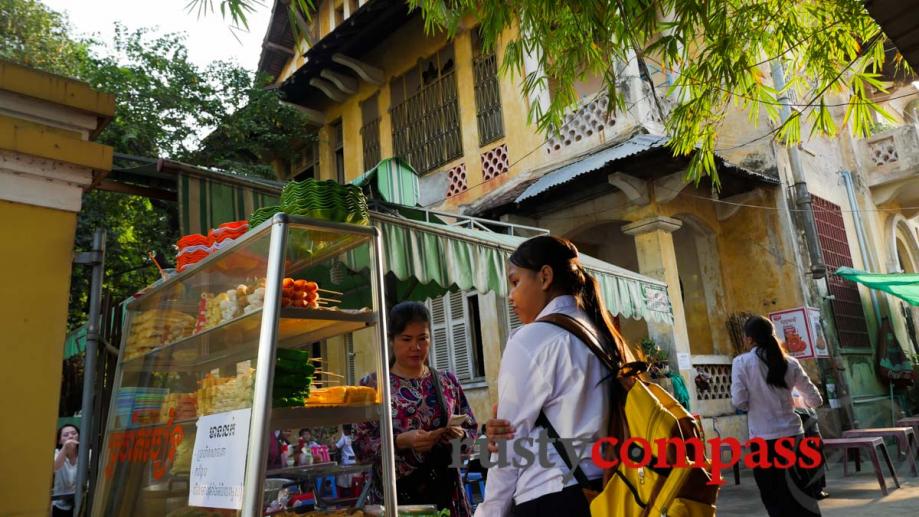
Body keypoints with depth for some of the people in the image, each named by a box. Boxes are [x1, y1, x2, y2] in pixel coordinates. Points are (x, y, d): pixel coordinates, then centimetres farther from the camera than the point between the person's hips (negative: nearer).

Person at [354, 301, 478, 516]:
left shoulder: (448, 382, 5)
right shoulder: (372, 385, -3)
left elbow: (472, 429, 9)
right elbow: (361, 445, -6)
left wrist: (459, 434, -11)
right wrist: (401, 441, -21)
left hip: (446, 491, 3)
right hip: (395, 494, -2)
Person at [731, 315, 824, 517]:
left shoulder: (742, 362, -7)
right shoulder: (790, 363, 4)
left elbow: (739, 402, -11)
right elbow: (815, 399, 7)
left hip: (763, 438, -3)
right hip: (793, 434, 4)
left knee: (775, 498, 9)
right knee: (801, 495, 15)